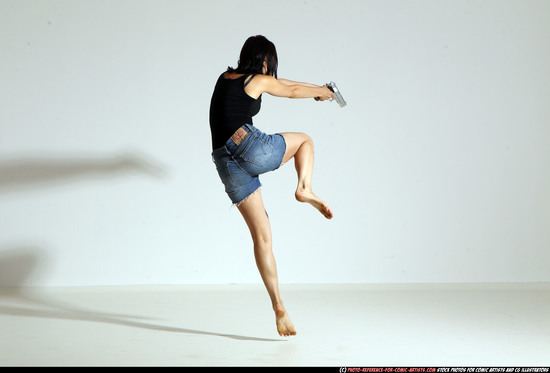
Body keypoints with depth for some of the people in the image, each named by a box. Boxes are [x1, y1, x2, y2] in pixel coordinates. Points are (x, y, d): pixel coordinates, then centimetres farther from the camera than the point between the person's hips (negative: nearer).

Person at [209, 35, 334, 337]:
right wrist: (322, 92, 44)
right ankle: (304, 189, 0)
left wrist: (314, 87, 48)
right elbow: (291, 91, 22)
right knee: (304, 139, 25)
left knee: (262, 237, 6)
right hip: (251, 147, -6)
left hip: (226, 163, 6)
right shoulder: (258, 81, 5)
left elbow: (277, 82, 36)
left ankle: (279, 308, 0)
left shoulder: (225, 78, 24)